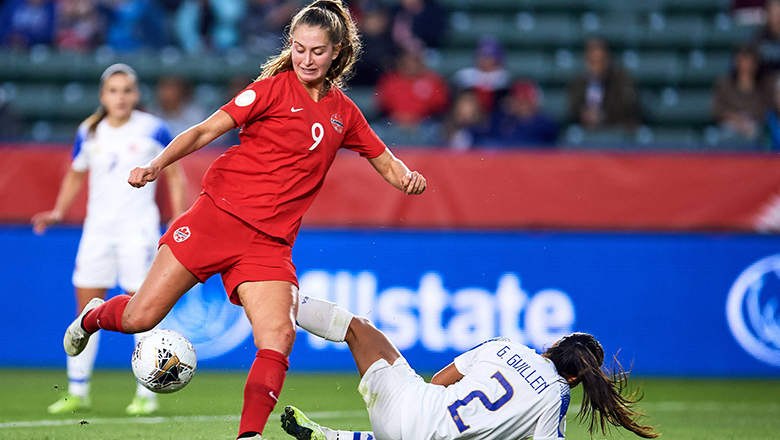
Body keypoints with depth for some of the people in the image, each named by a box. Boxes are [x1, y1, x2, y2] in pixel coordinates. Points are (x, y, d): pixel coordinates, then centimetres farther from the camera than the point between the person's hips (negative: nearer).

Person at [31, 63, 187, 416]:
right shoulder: (88, 134, 6)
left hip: (139, 229, -3)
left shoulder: (153, 130, -3)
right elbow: (75, 175, 19)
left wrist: (178, 218, -4)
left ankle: (146, 394, 3)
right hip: (98, 229, 3)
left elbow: (173, 175, 5)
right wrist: (59, 211, 5)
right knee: (86, 308, 1)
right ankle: (77, 392, 8)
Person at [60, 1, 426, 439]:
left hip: (270, 242, 3)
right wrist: (157, 165, -18)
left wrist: (408, 177, -2)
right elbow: (206, 131, -4)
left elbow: (386, 162, 22)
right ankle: (93, 317, 32)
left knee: (278, 338, -20)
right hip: (219, 215, -3)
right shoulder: (274, 88, 0)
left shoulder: (343, 112, 13)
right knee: (140, 317, -2)